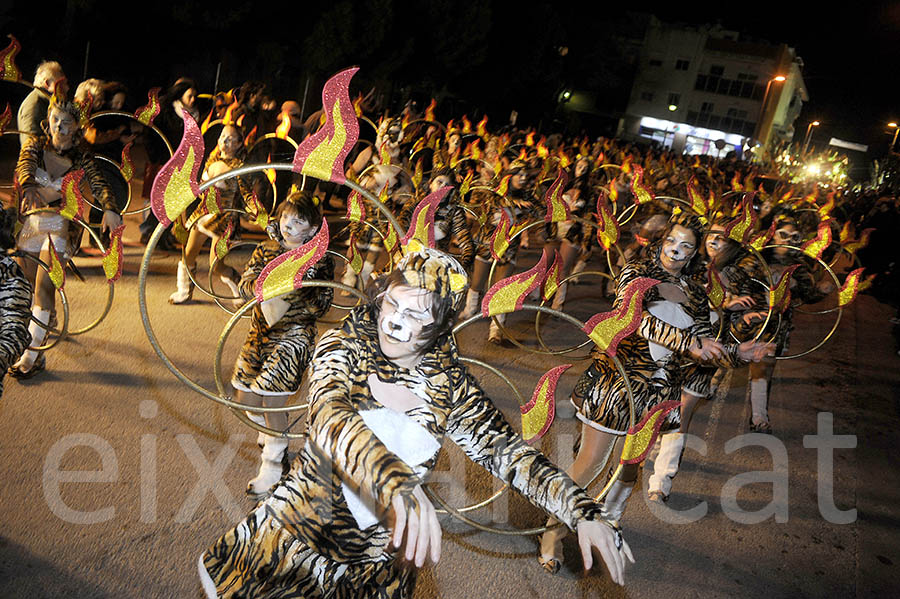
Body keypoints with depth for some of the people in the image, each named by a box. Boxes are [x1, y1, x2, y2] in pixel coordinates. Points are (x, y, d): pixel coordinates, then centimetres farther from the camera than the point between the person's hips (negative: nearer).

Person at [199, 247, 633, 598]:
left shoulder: (450, 387, -8)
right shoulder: (343, 349, -15)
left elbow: (508, 453, -6)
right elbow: (329, 416, -34)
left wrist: (582, 513, -19)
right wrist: (397, 482, -52)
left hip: (378, 562, 2)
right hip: (300, 534, -1)